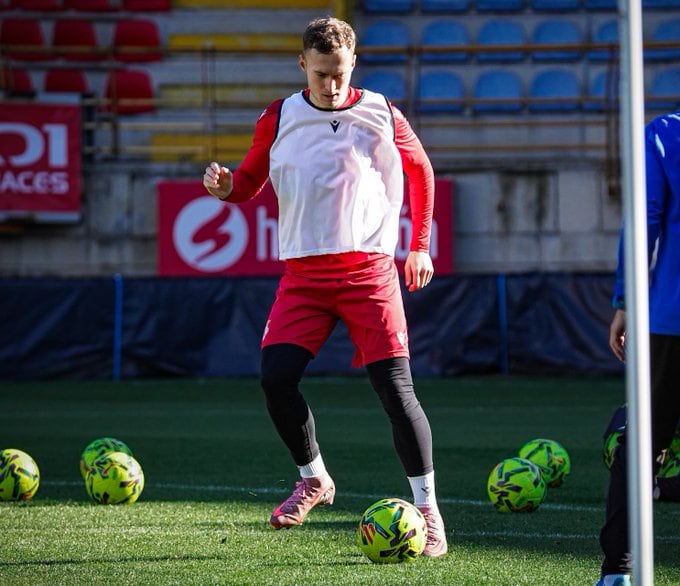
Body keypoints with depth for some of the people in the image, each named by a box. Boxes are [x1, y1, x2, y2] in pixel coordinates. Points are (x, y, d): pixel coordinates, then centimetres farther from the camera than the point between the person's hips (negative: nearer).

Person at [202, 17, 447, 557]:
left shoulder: (381, 116, 1)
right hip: (303, 271, 2)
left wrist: (420, 246, 12)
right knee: (276, 378, -11)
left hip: (368, 269, -2)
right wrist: (224, 187, -12)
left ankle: (427, 509, -3)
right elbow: (250, 180, 12)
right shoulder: (279, 119, 4)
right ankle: (314, 480, 15)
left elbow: (421, 171, 15)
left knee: (395, 387, -9)